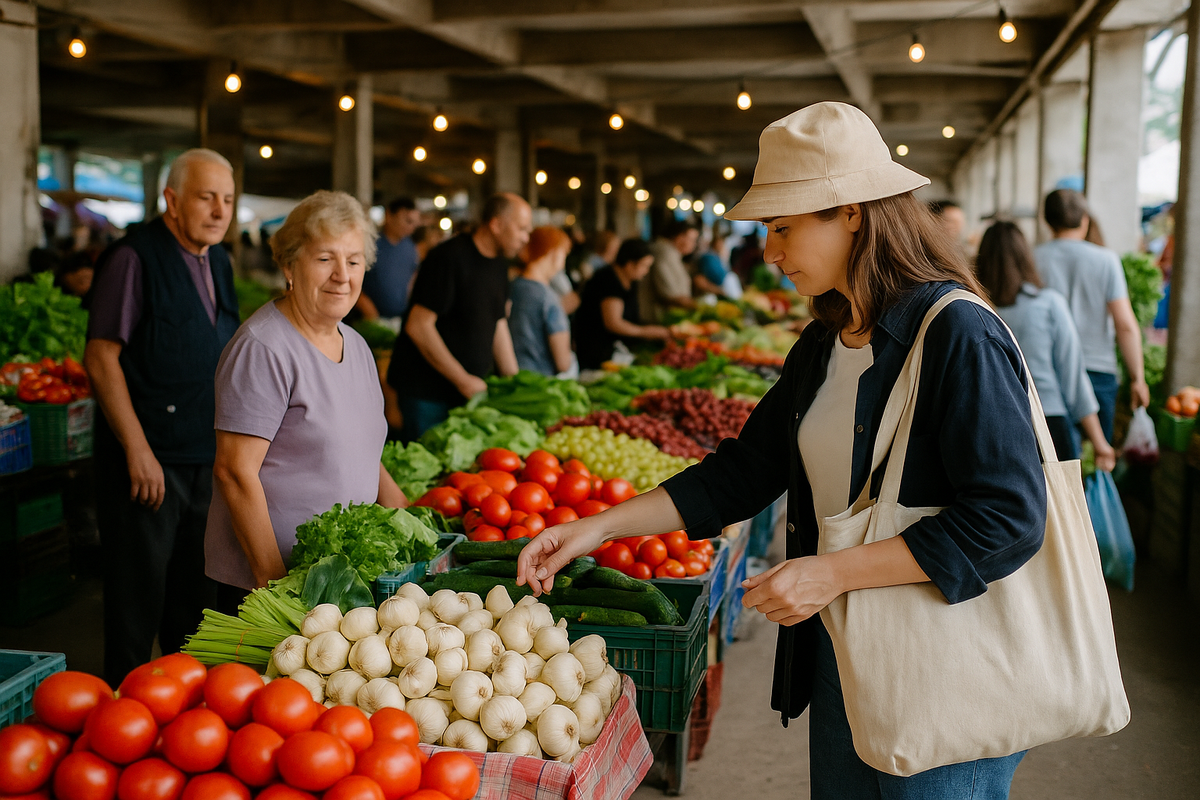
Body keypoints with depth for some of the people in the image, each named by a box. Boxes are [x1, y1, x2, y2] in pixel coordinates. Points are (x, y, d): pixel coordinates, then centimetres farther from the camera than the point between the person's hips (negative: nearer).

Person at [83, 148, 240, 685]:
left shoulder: (219, 263, 13)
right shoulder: (134, 258, -10)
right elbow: (100, 358, -14)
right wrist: (138, 450, -18)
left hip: (208, 458, 7)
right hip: (149, 458, -7)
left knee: (196, 597, 15)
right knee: (138, 595, 2)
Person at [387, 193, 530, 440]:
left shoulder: (499, 264, 11)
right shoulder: (449, 258, -16)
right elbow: (418, 327, -20)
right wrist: (463, 380, -17)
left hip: (471, 388, 8)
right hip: (426, 390, -8)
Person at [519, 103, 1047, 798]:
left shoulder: (959, 336, -19)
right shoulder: (824, 344, 7)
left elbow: (1008, 520, -23)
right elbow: (743, 472, 11)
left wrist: (833, 572, -22)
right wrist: (601, 526, 4)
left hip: (942, 687, -8)